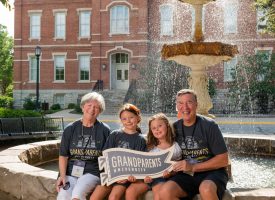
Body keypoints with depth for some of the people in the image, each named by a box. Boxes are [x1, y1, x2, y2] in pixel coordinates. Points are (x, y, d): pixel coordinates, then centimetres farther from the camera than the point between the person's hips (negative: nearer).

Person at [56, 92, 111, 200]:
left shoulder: (104, 130, 7)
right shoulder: (70, 129, 11)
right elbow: (63, 155, 7)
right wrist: (62, 176, -6)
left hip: (92, 172, -2)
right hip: (70, 172, 2)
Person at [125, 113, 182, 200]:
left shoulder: (175, 147, 4)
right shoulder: (151, 147, 12)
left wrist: (170, 173, -17)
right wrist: (145, 176, -11)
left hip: (162, 178, -3)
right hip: (148, 177, 4)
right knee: (130, 191, -21)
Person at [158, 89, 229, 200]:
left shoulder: (209, 125, -5)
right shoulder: (174, 128, 8)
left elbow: (223, 160, -6)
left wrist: (193, 167, -13)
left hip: (211, 172, -4)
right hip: (186, 176, 4)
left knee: (206, 189, -38)